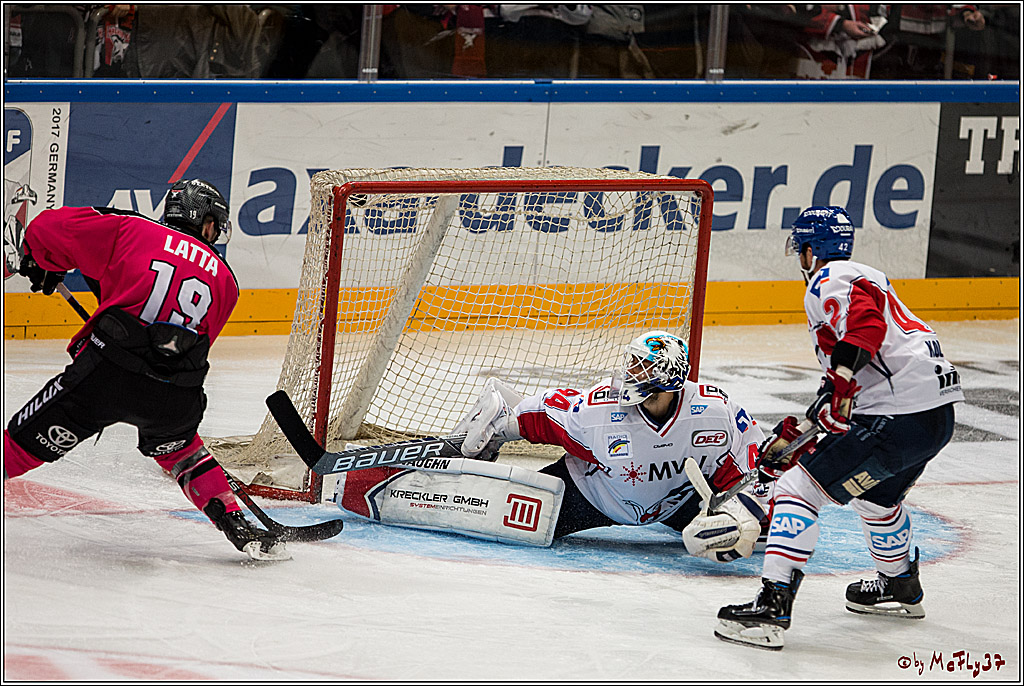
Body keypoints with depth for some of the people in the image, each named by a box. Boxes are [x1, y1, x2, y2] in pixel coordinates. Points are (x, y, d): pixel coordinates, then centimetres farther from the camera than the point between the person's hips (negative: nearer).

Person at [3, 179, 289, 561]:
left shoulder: (130, 230, 13)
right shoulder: (223, 279, 21)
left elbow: (49, 230, 13)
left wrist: (43, 267, 34)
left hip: (106, 372, -2)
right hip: (176, 397, 3)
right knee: (176, 447, 33)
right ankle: (237, 526, 27)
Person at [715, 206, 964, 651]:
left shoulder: (830, 281, -4)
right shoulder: (863, 278, 28)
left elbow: (865, 318, -28)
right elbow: (846, 381, 30)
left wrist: (841, 378, -36)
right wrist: (795, 435, 27)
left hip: (898, 420, -10)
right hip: (937, 415, 10)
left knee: (800, 488, -11)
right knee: (875, 494, 36)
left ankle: (773, 606, -21)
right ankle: (901, 588, 56)